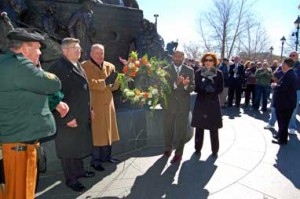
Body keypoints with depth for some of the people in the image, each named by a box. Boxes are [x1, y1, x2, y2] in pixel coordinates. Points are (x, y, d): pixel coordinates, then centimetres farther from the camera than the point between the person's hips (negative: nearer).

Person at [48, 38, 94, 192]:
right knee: (68, 149, 7)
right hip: (68, 118, -8)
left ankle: (79, 170, 38)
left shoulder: (78, 66, 13)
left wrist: (89, 110, 15)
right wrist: (67, 117, -20)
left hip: (82, 116, 8)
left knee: (79, 145, 20)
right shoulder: (57, 67, -15)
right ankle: (71, 179, 22)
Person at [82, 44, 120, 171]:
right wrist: (105, 81, -27)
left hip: (107, 104, 6)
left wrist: (113, 81, -16)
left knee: (108, 131, 13)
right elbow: (88, 84, -22)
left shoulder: (110, 66, 11)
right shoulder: (84, 67, -6)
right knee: (96, 133, -2)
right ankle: (95, 161, 11)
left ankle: (106, 156, 28)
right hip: (94, 105, -6)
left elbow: (116, 85, 7)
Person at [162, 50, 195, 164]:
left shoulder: (189, 71, 2)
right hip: (169, 104, 1)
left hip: (183, 105, -1)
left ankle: (178, 154, 19)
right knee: (168, 129, 15)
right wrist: (175, 83, -27)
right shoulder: (165, 70, 0)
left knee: (181, 131, 4)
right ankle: (168, 148, 38)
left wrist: (186, 85, -26)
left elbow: (192, 88, -4)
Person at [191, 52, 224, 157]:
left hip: (213, 103, 0)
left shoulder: (219, 73, 2)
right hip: (201, 103, 1)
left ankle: (215, 150, 19)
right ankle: (198, 148, 19)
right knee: (199, 127, 5)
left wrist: (211, 89, -16)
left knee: (213, 128, 5)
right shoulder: (198, 73, 3)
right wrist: (206, 89, -18)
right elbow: (196, 88, -3)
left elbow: (220, 89, -1)